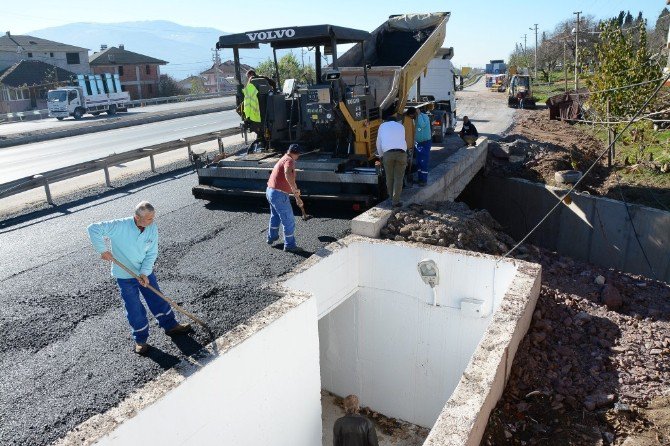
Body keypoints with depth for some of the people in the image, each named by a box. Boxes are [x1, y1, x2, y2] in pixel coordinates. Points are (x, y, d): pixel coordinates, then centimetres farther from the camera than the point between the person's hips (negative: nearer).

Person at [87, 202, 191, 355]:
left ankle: (170, 326, 35)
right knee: (135, 309, 5)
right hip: (125, 276, -3)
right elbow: (93, 229, -25)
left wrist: (145, 273, -20)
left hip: (145, 272, 4)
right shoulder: (120, 226, -27)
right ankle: (140, 339, 25)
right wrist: (103, 250, -23)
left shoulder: (152, 227, -15)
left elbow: (152, 253, -11)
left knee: (158, 300, 15)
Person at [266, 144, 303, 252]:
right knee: (289, 221, 2)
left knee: (275, 216, 31)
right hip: (279, 194, -10)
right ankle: (289, 245, 11)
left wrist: (297, 198, 30)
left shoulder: (283, 159, 19)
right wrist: (295, 189, -29)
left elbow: (290, 180, 26)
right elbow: (287, 174, -37)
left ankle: (272, 237, 46)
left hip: (270, 191, 10)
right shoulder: (289, 160, -12)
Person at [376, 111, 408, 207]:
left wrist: (380, 155, 39)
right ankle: (396, 201, -2)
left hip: (388, 153, -1)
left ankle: (391, 197, 23)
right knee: (398, 179, 1)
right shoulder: (401, 126, 26)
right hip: (401, 153, 1)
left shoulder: (383, 126, 22)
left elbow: (379, 143, 25)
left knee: (389, 178, 13)